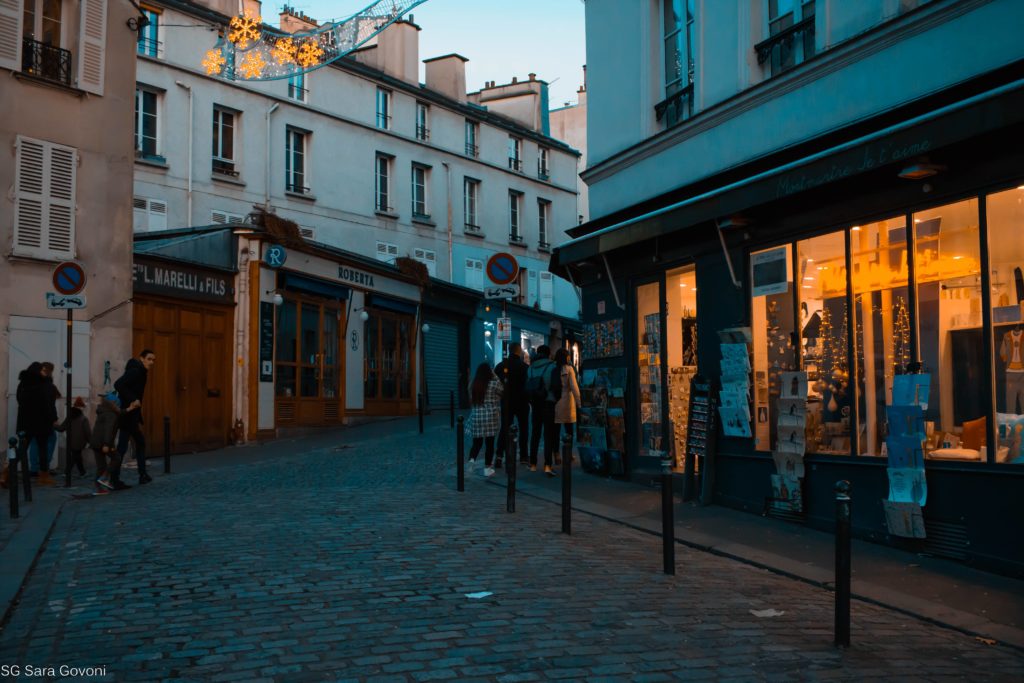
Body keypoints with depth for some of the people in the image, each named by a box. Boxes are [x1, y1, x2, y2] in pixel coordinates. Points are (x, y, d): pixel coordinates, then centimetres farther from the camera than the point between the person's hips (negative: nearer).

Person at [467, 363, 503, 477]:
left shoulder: (472, 385, 7)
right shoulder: (494, 383, -7)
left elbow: (471, 400, 15)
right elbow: (502, 393, 8)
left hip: (475, 416, 4)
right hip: (490, 417, -4)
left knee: (477, 442, 14)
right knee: (489, 443, 4)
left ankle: (472, 459, -10)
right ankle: (487, 468, 7)